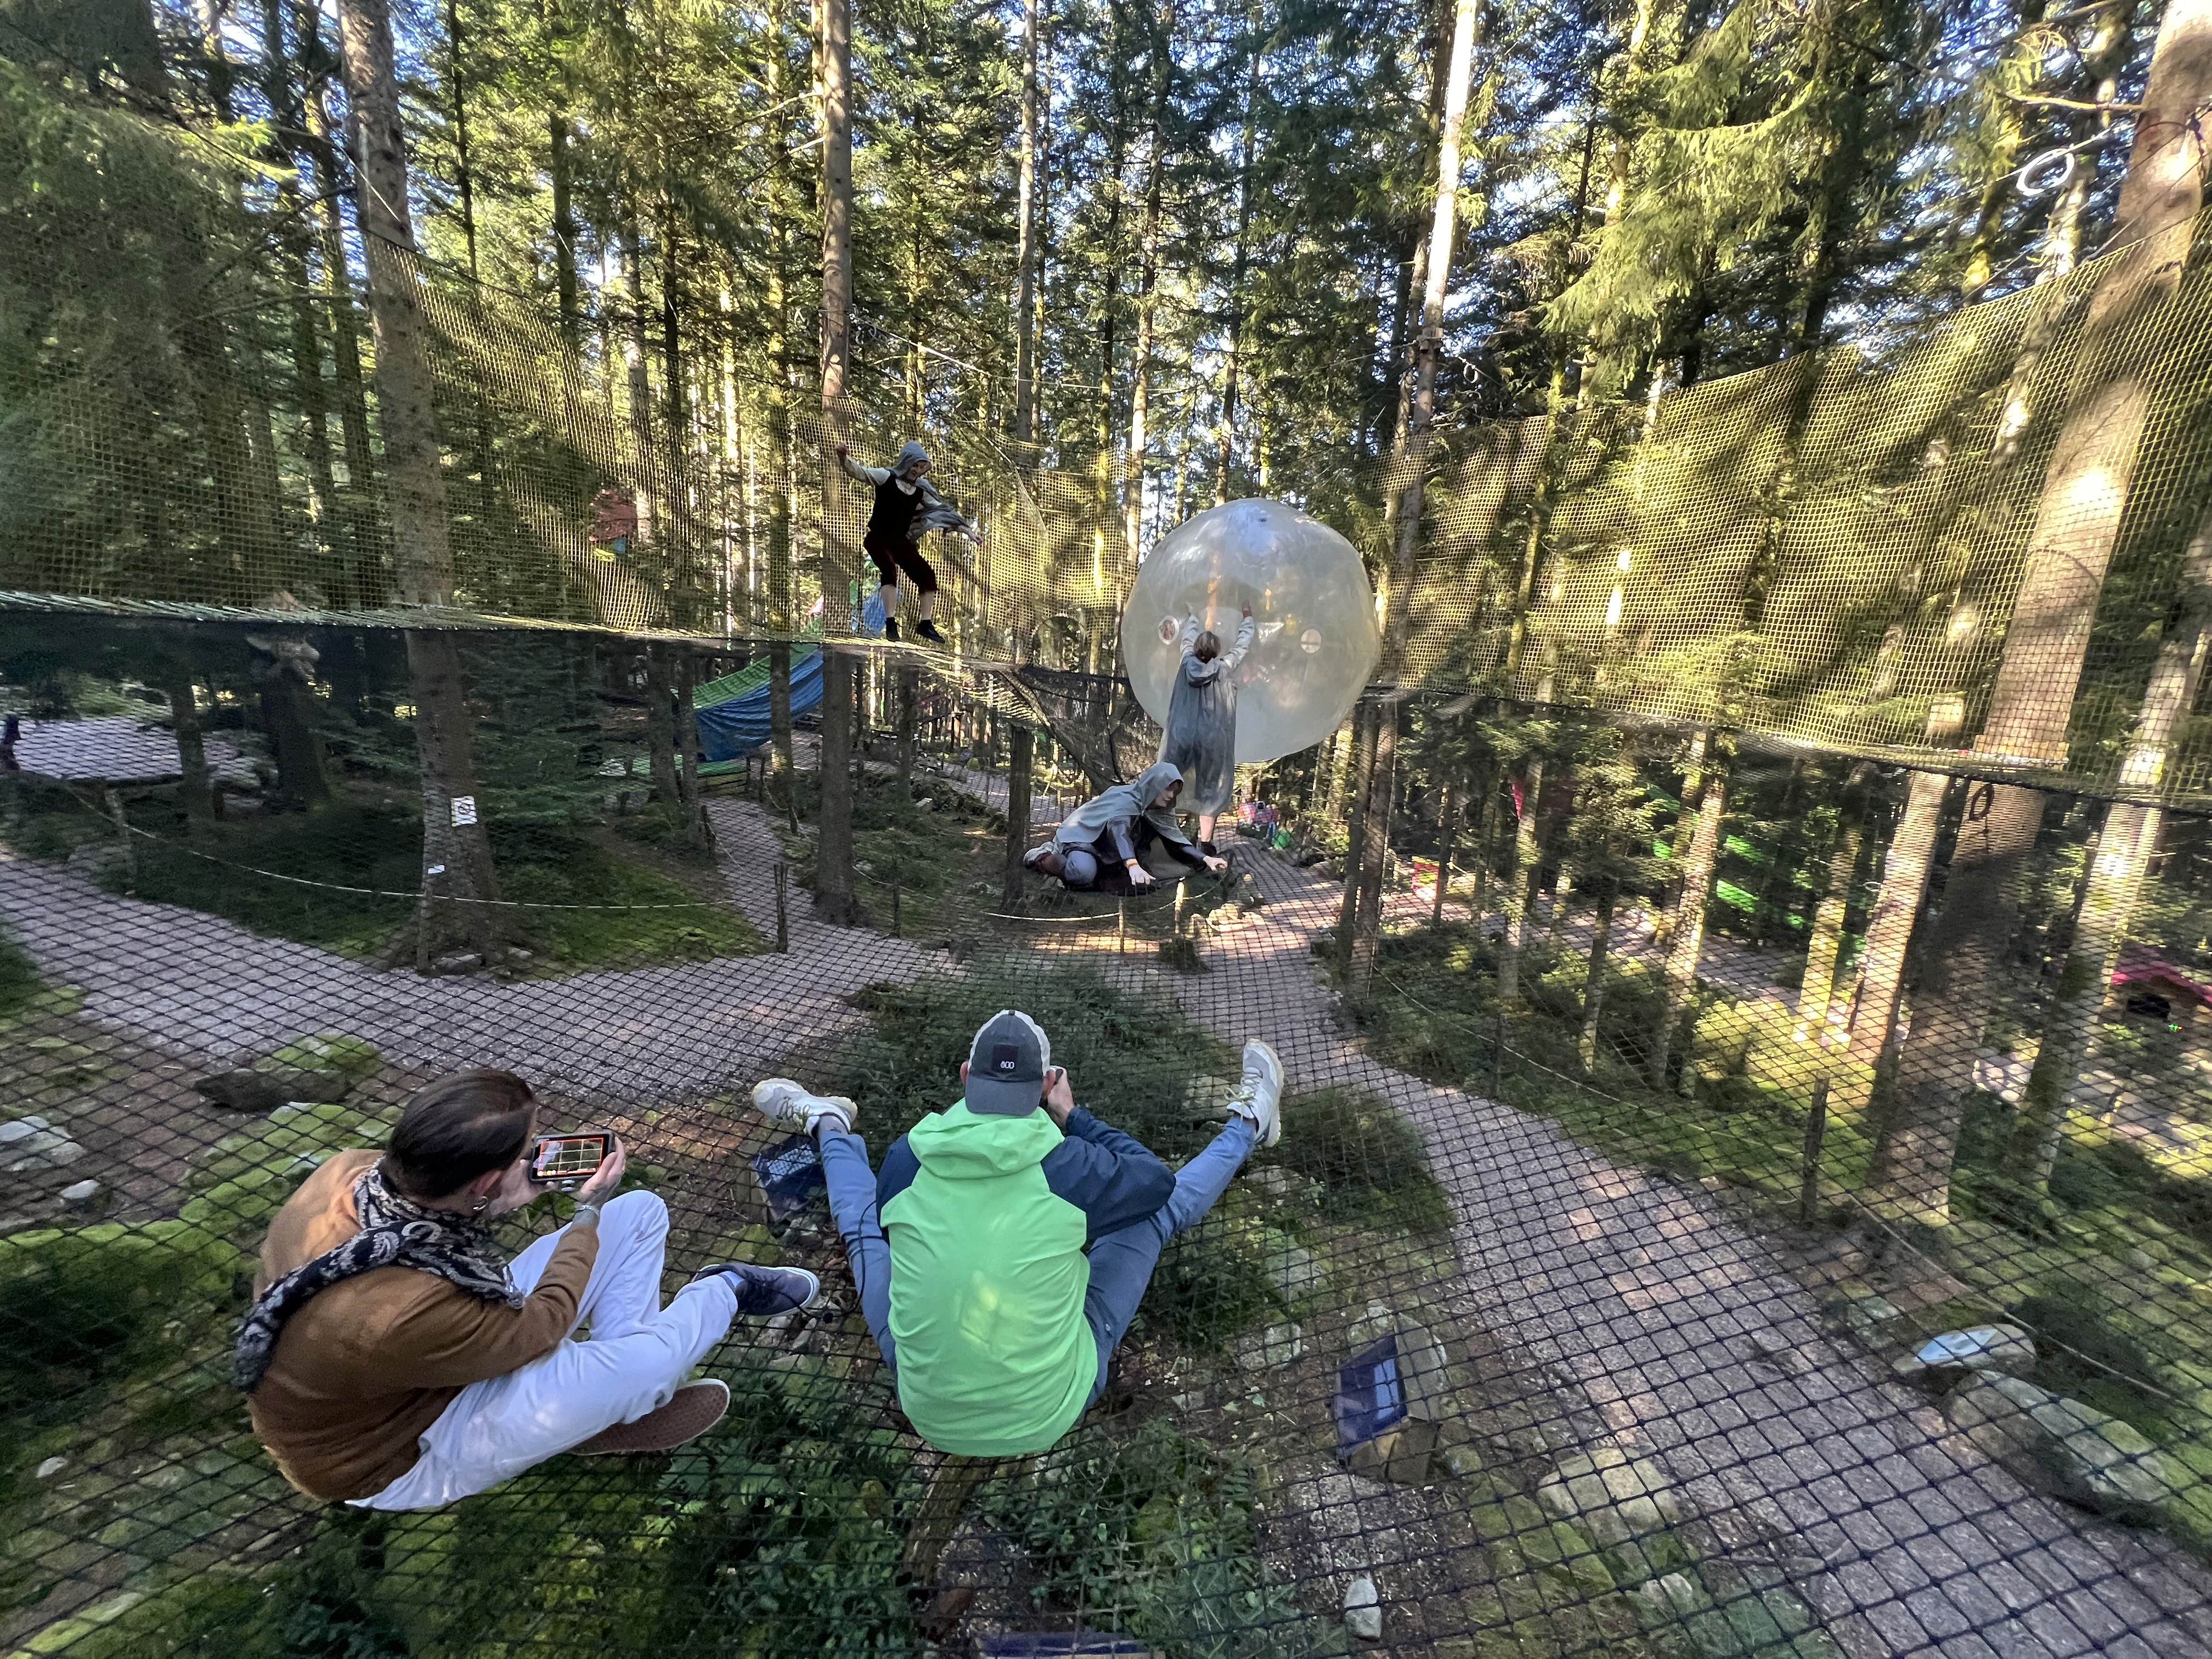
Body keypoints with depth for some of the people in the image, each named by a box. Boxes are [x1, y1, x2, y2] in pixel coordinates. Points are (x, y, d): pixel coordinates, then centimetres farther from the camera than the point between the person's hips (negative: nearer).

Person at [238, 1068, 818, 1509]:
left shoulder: (351, 1168, -22)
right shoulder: (399, 1314, -43)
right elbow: (539, 1328, -23)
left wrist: (496, 1207, -14)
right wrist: (590, 1210, -11)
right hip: (403, 1456, -7)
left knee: (641, 1213, -3)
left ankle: (614, 1395, 5)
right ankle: (728, 1290, 13)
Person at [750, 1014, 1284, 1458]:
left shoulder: (905, 1157, -18)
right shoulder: (1068, 1164, -26)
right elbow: (1159, 1181, -5)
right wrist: (1074, 1116, 1)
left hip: (928, 1411, 2)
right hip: (1051, 1411, -2)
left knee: (863, 1221, 18)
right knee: (1162, 1210, 7)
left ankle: (825, 1125, 47)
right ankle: (1248, 1123, 30)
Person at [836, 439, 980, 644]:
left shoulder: (921, 490, 3)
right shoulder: (885, 477, -9)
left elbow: (943, 511, 7)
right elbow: (857, 471, -18)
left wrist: (968, 530, 2)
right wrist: (843, 457, -40)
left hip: (901, 541, 6)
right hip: (877, 538, -5)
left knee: (926, 574, -2)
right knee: (890, 568, -30)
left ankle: (926, 624, 9)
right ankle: (890, 623, -30)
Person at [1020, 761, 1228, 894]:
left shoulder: (1158, 810, -1)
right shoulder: (1127, 798, -26)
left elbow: (1176, 841, 0)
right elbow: (1119, 831, -44)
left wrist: (1205, 859, -15)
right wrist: (1133, 866, -61)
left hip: (1106, 852, 9)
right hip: (1081, 835, -9)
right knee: (1084, 872, -39)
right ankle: (1040, 857, -5)